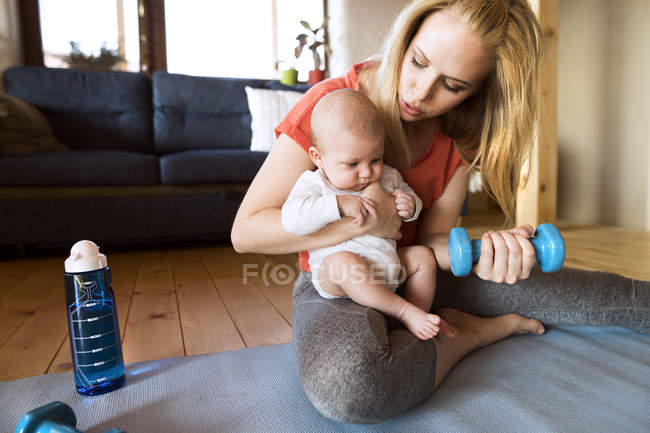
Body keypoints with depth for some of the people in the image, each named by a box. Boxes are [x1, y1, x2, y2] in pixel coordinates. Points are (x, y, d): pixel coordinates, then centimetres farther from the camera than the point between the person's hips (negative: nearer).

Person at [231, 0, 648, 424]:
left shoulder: (459, 135, -5)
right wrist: (364, 222, -26)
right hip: (336, 282, -3)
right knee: (344, 380, -37)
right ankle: (471, 332, -11)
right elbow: (246, 231, -20)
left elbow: (431, 240, -5)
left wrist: (482, 252, -28)